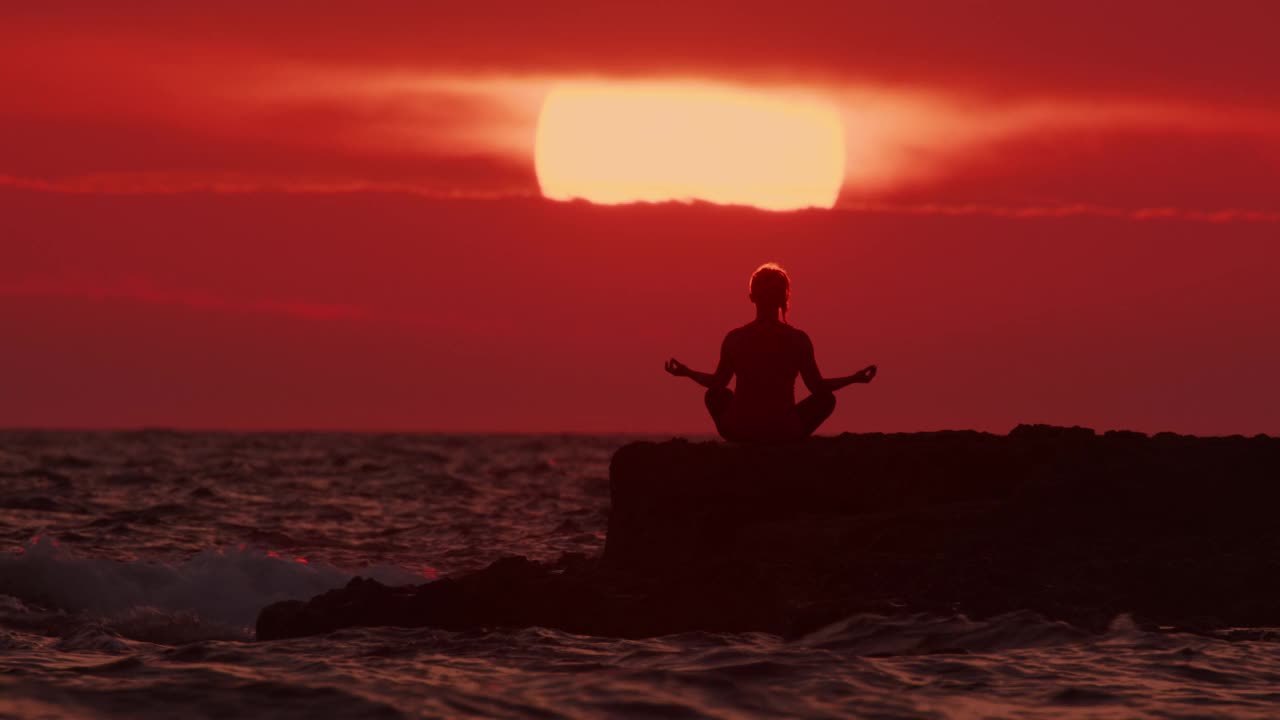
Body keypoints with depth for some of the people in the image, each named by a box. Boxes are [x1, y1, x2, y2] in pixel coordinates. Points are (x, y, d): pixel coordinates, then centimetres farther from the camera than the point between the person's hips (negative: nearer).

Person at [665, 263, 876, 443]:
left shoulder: (734, 338, -4)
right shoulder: (798, 339, -7)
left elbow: (717, 383, 7)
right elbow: (818, 387, -1)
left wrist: (686, 372, 27)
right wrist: (854, 378, 15)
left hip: (739, 431, 1)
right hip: (784, 433, -1)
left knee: (716, 395, 33)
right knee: (827, 399, 24)